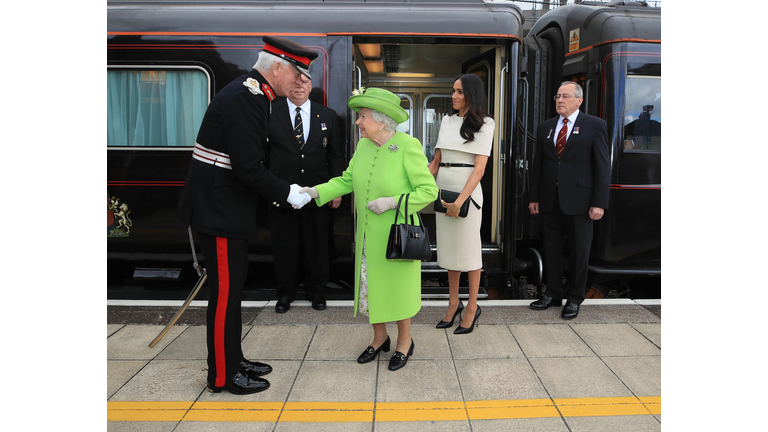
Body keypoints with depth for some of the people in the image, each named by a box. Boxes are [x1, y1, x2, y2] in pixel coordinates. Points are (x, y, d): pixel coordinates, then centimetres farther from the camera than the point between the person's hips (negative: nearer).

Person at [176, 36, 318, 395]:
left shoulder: (250, 93, 12)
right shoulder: (244, 98, -21)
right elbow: (249, 169, -26)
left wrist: (279, 191, 10)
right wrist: (287, 194, -14)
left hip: (226, 206, 10)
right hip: (218, 209, -10)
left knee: (233, 284, 17)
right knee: (225, 290, 1)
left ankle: (232, 360, 32)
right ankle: (222, 375, 17)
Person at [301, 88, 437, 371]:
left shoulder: (408, 146, -16)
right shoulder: (363, 146, 3)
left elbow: (429, 190, -15)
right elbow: (347, 180, 5)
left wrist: (392, 202, -22)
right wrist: (316, 192, -8)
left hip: (397, 235, -6)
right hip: (368, 234, 6)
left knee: (397, 287, 8)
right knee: (370, 285, 14)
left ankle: (405, 341, 30)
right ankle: (379, 338, 35)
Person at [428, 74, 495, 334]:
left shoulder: (483, 124, -5)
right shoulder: (447, 121, 11)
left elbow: (479, 169, -12)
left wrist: (460, 201, -20)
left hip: (467, 190, -5)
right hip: (443, 189, 6)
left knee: (468, 248, 3)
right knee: (448, 246, 10)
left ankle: (472, 307, 16)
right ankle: (453, 303, 23)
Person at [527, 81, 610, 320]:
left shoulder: (595, 126, -1)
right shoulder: (545, 127, 11)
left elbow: (602, 166, -5)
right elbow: (537, 165, 12)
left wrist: (599, 203, -11)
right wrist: (534, 197, 7)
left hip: (579, 201, -4)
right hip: (550, 200, 4)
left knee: (579, 252, 6)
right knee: (551, 249, 11)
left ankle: (574, 299, 20)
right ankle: (553, 293, 25)